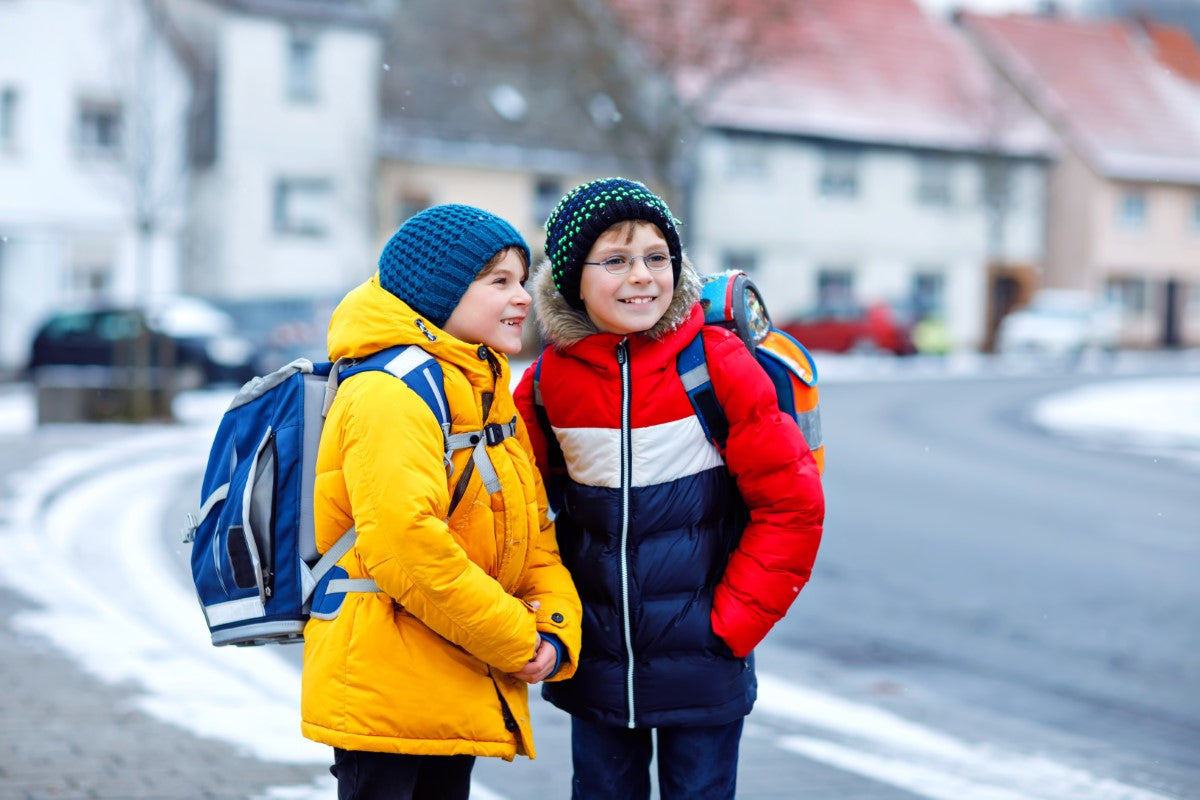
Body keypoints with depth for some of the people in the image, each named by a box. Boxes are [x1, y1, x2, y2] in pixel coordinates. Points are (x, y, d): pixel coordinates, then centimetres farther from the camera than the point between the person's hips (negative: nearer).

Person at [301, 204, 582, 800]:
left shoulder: (488, 394, 17)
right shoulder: (388, 393, -15)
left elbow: (533, 534, 15)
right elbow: (406, 545, -26)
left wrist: (557, 632, -4)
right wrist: (517, 643, -17)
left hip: (460, 701, 10)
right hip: (384, 700, -9)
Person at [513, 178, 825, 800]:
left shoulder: (719, 364, -11)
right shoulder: (549, 379, -2)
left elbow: (790, 505, -8)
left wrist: (733, 623, -10)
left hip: (701, 668, -2)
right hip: (595, 665, 3)